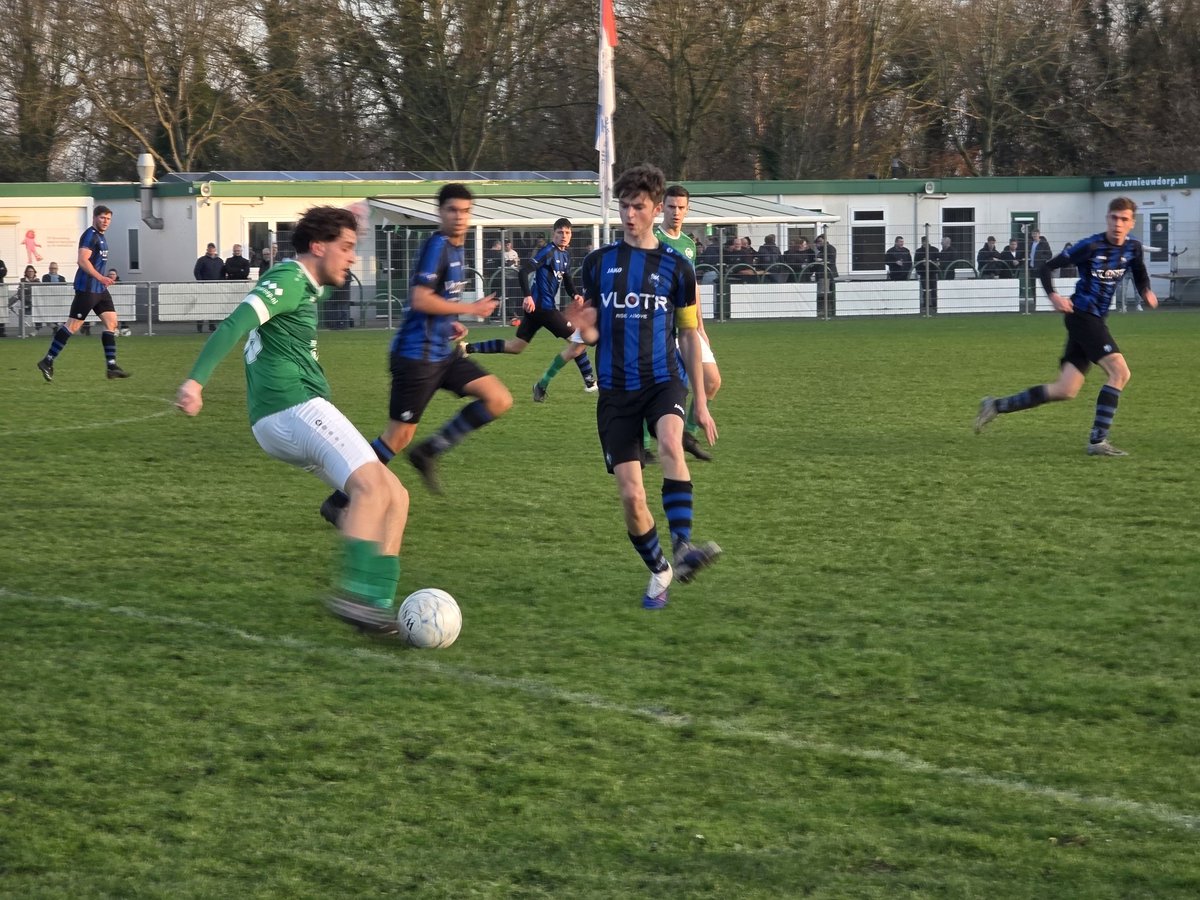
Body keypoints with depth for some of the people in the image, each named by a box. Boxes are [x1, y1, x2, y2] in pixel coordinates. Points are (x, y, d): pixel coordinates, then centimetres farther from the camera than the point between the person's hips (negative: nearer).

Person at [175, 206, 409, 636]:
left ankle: (375, 602, -4)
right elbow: (235, 324, -21)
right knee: (370, 483, -27)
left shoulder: (305, 286, 23)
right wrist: (196, 380, -32)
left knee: (394, 497, 4)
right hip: (292, 407, -10)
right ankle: (355, 592, -35)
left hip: (292, 416, 10)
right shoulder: (290, 279, -8)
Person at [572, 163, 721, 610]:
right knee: (631, 496, -4)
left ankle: (682, 546, -38)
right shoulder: (598, 263, 7)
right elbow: (592, 333, 10)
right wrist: (583, 326, -16)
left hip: (663, 380, -1)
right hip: (616, 389, 2)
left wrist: (701, 401, 8)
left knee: (670, 443, -35)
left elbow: (689, 336, 9)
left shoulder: (676, 267, 4)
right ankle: (660, 573, 18)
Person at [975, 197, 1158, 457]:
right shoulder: (1091, 246, -14)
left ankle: (996, 406, 13)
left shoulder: (1133, 248, 5)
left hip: (1097, 320, 8)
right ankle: (1097, 441, -13)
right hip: (1082, 316, -8)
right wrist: (1053, 296, -27)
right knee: (1120, 372, -17)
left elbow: (1140, 274, 25)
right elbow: (1047, 267, -11)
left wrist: (1146, 292, 2)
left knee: (1065, 390, 6)